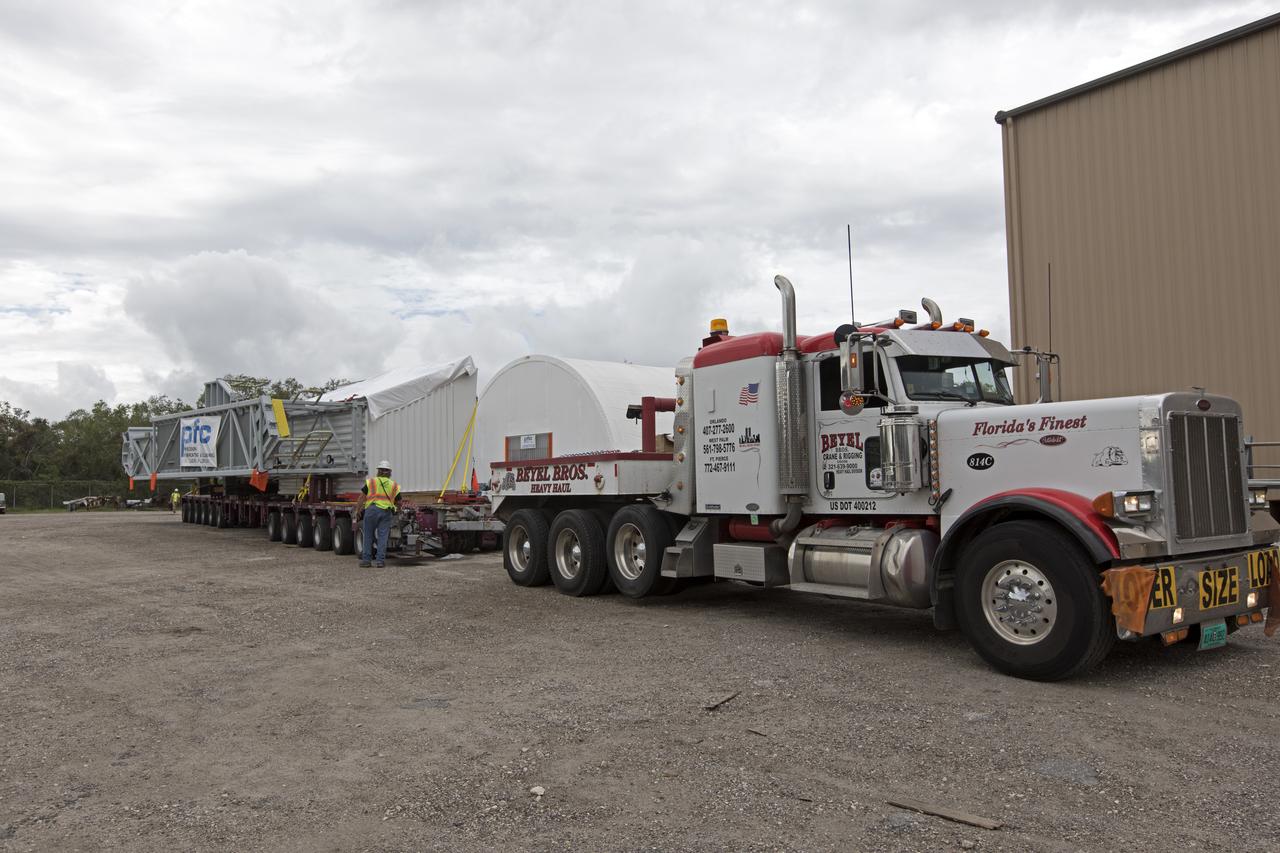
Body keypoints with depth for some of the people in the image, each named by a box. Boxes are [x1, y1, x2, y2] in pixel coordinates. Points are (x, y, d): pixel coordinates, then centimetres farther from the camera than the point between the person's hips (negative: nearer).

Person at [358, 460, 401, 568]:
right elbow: (399, 503, 20)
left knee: (368, 536, 6)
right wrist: (393, 503, 41)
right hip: (386, 511, 1)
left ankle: (366, 560, 6)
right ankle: (381, 560, -1)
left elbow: (362, 497, 5)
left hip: (371, 509, -1)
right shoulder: (394, 485, 16)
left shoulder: (371, 482, 10)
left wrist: (358, 510, 16)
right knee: (383, 536, 3)